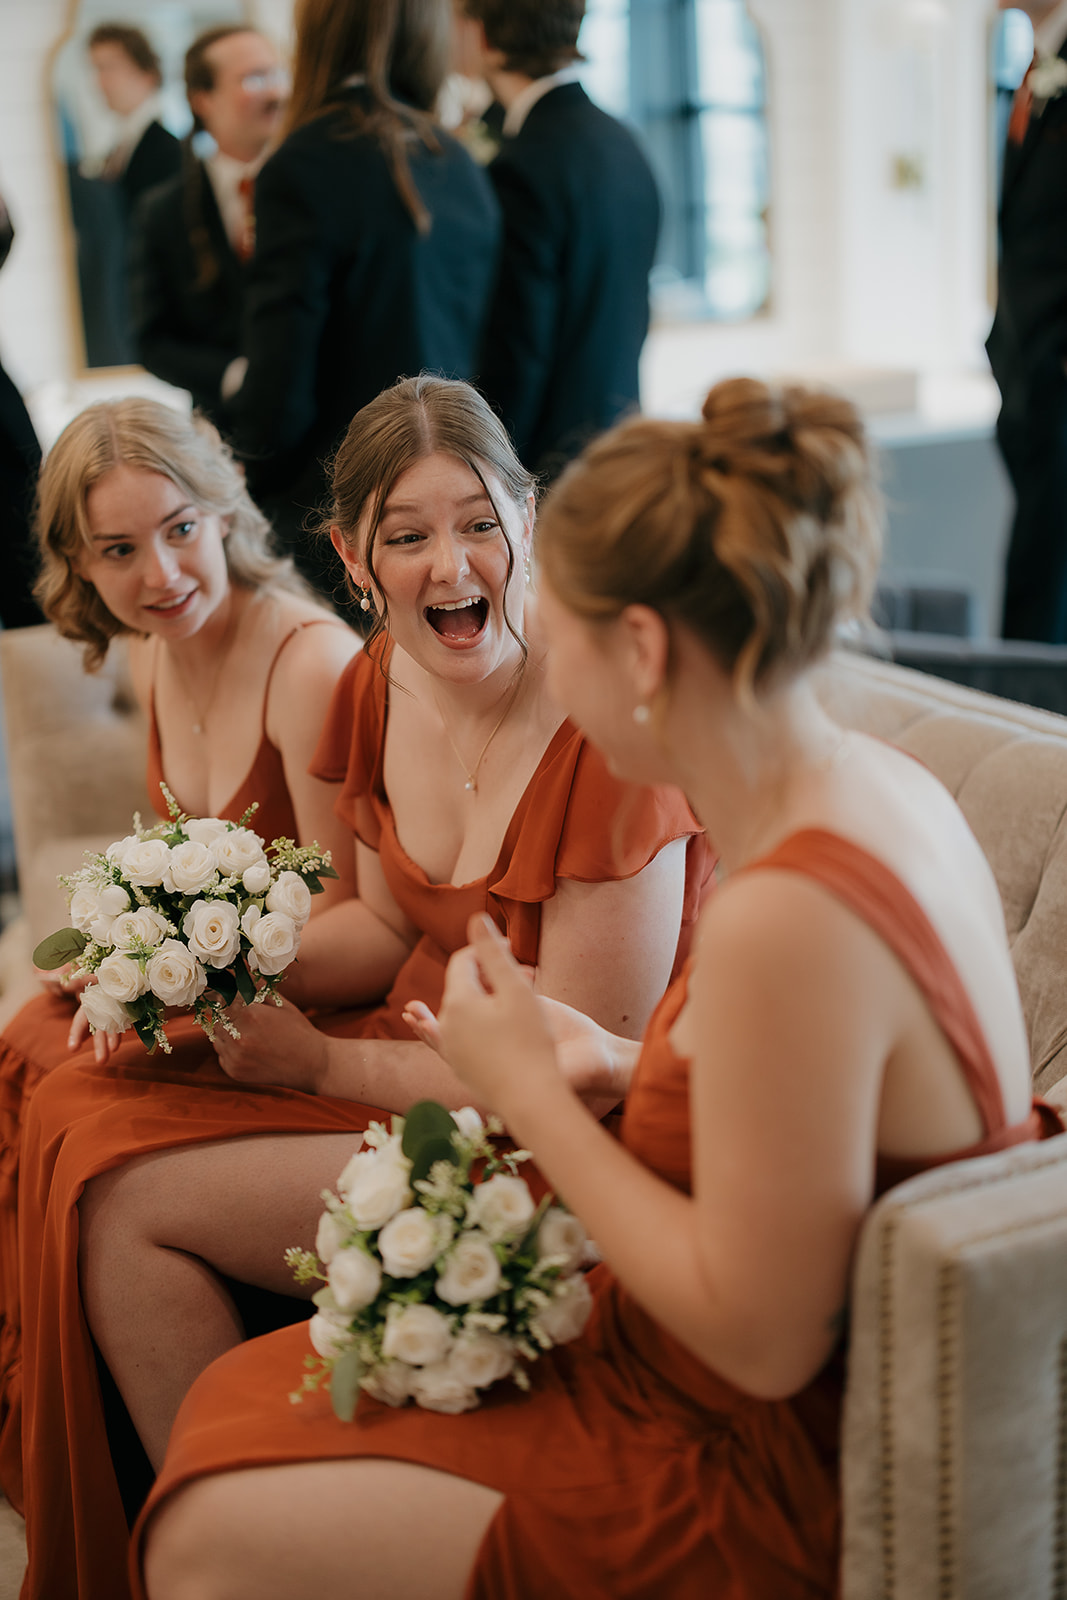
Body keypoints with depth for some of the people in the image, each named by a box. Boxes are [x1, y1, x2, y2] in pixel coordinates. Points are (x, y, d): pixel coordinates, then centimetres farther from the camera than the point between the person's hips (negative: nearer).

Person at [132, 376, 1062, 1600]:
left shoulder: (785, 922, -32)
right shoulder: (875, 780, -2)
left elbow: (763, 1338, -25)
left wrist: (531, 1092, -18)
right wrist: (626, 1069, 0)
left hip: (772, 1493, -9)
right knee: (248, 1394, 14)